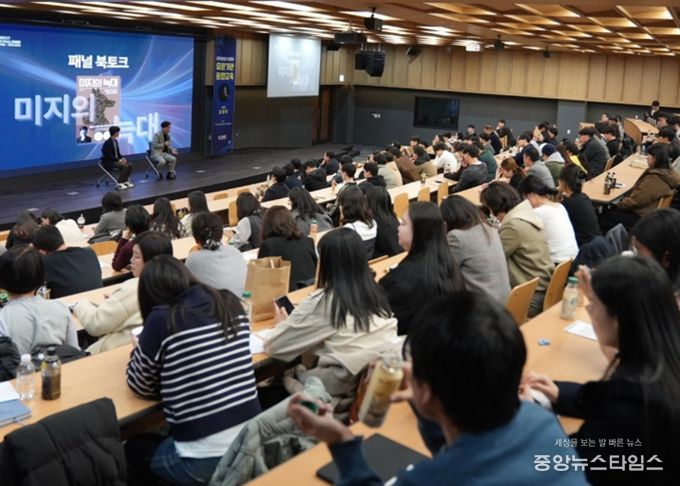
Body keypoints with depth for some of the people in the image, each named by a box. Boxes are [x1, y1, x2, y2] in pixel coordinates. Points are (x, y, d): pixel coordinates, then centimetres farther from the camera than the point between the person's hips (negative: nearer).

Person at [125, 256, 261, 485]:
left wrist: (144, 348, 15)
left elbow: (140, 386, 2)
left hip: (204, 461, -5)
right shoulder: (231, 304, 2)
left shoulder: (161, 320, -13)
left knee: (134, 448, 27)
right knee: (162, 438, 34)